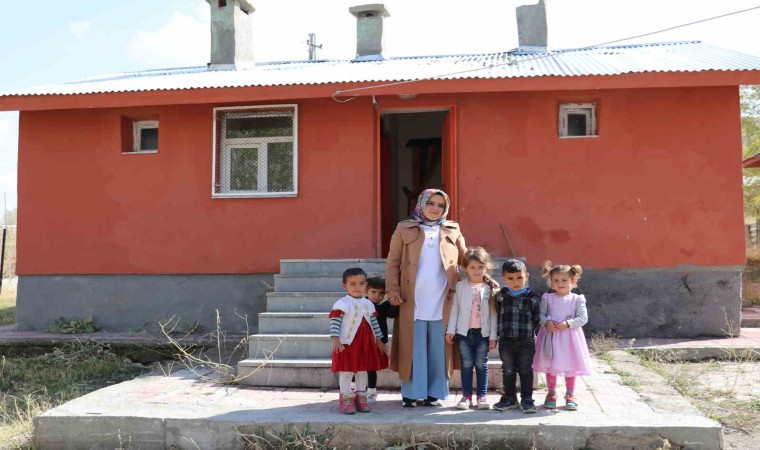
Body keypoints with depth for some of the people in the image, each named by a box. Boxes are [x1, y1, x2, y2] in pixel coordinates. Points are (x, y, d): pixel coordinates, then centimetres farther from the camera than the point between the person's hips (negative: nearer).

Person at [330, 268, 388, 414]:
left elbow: (374, 322, 16)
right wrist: (335, 340, -23)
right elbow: (335, 322, -15)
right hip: (347, 342, -6)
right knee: (346, 371, 0)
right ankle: (346, 399, 9)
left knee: (363, 370, 13)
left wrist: (378, 340, 16)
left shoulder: (368, 304, 9)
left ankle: (361, 397, 24)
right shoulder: (342, 304, -11)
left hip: (366, 343, 6)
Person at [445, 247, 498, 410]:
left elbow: (493, 313, 0)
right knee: (466, 364, 6)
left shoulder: (490, 288, 0)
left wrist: (493, 335, -2)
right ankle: (466, 396, 13)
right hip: (464, 331, 1)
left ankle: (482, 396, 15)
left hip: (483, 332, 0)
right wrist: (450, 330, 0)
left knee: (481, 365, 6)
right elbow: (454, 309, 3)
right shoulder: (460, 286, 1)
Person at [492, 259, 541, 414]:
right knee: (508, 371, 11)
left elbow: (537, 319, 3)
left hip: (526, 341, -2)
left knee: (526, 370, 6)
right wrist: (500, 332, 4)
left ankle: (527, 400, 15)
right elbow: (496, 315, 8)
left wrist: (531, 333, -2)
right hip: (506, 340, 2)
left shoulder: (532, 297, -3)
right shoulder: (501, 296, 3)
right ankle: (510, 398, 22)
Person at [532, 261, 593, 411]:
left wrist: (568, 323, -20)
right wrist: (546, 323, -19)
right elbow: (541, 314, 2)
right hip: (550, 335, 1)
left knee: (570, 366, 8)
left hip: (569, 336, -1)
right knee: (550, 366, 8)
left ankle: (570, 394, 24)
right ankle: (551, 393, 23)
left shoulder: (577, 299, -2)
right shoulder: (547, 298, 1)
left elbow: (583, 318, -7)